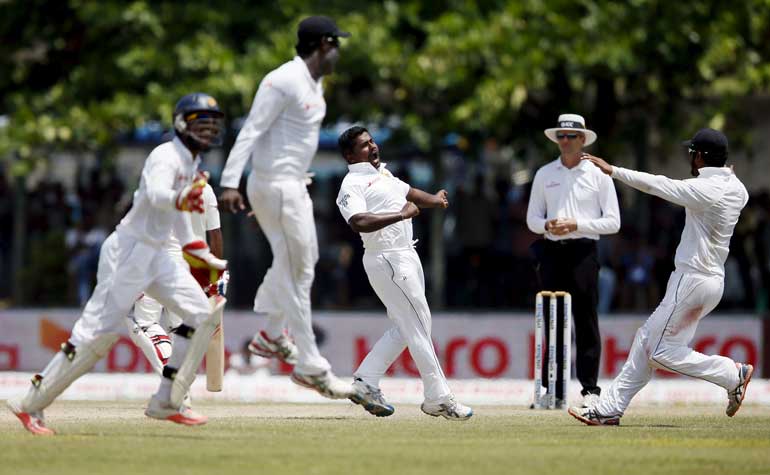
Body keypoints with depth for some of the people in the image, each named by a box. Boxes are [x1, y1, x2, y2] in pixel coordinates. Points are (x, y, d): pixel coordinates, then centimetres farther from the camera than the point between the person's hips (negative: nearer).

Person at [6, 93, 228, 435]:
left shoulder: (191, 162, 13)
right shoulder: (166, 156, -15)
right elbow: (157, 194, -36)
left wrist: (201, 255, 35)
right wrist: (180, 199, -58)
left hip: (156, 257, 9)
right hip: (128, 251, -9)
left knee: (200, 314, -1)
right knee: (99, 332, -10)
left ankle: (166, 403, 2)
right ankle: (30, 404, -3)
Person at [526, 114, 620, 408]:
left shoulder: (598, 174, 4)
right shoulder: (544, 174, 13)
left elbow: (613, 222, 0)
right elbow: (532, 218, 15)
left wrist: (576, 224, -12)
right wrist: (547, 226, -8)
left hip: (584, 251, -3)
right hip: (552, 252, 3)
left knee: (586, 321, -5)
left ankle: (589, 389, -2)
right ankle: (553, 390, 4)